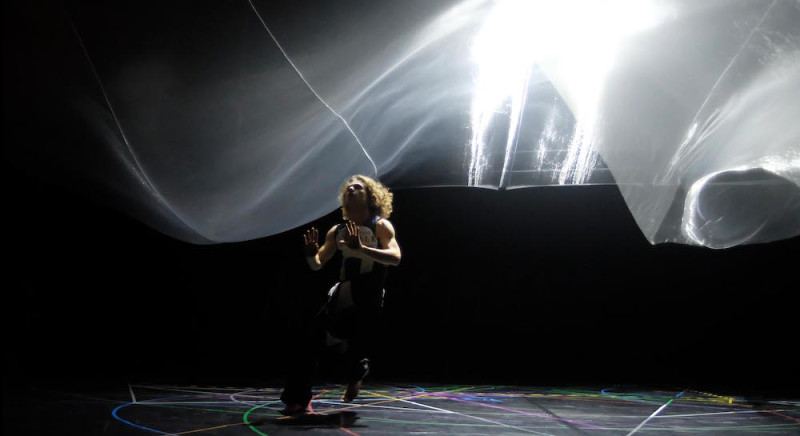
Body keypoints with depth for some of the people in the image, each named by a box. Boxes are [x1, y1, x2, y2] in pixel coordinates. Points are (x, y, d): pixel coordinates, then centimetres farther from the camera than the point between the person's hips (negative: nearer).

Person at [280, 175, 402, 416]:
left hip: (368, 303, -4)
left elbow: (395, 257, -23)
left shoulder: (380, 225, -6)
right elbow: (317, 264, 13)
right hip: (341, 297, 4)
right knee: (310, 344, -8)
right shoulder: (337, 231, 9)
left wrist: (361, 248, -35)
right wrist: (311, 253, -11)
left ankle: (356, 376, 39)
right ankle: (297, 399, 1)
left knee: (356, 352, 2)